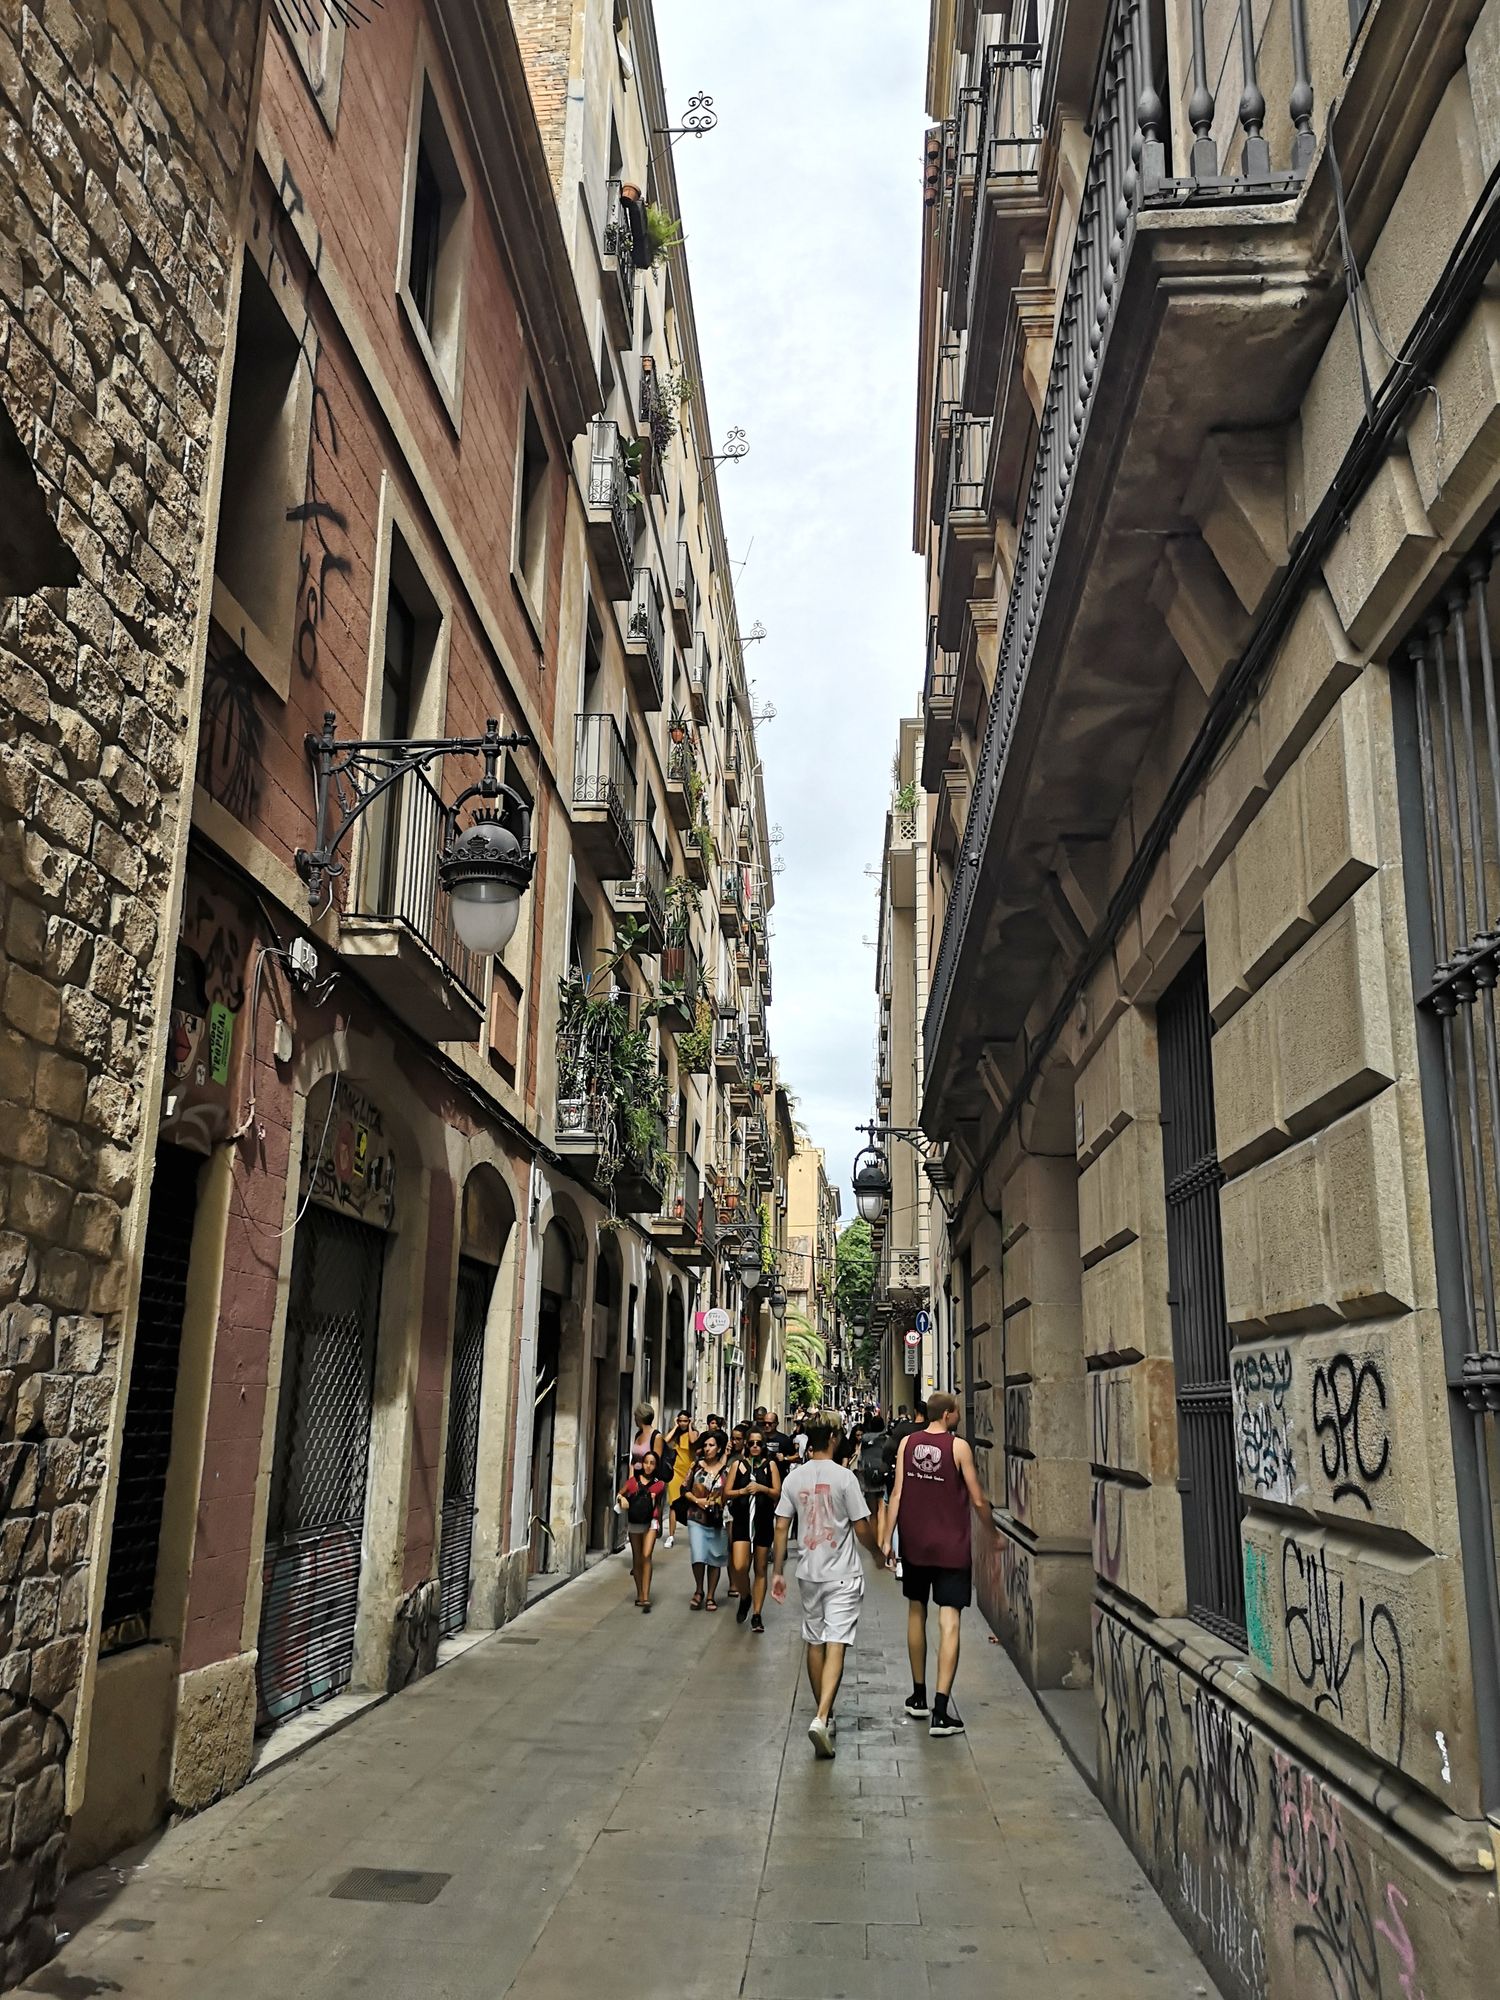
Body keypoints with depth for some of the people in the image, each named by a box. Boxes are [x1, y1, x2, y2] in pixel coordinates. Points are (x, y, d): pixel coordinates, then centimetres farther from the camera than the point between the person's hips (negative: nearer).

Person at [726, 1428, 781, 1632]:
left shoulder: (770, 1465, 3)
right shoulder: (738, 1464, 3)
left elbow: (778, 1493, -1)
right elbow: (727, 1493, 2)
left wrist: (762, 1488, -17)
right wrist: (742, 1491, -14)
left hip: (764, 1521, 1)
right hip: (742, 1520, 0)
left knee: (760, 1569, 7)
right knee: (739, 1567, -14)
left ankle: (756, 1614, 17)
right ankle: (745, 1597, 17)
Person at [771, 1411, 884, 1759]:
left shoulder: (794, 1478, 0)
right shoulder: (844, 1477, -13)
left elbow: (781, 1527, 3)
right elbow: (861, 1528, -10)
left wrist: (778, 1571, 10)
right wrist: (878, 1551, 9)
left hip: (809, 1573, 5)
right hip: (842, 1574, -4)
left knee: (815, 1644, 16)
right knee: (835, 1646, -6)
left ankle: (825, 1716, 28)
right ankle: (822, 1717, -20)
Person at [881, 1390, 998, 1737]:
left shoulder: (907, 1443, 0)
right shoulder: (958, 1447, -10)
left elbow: (897, 1494, -2)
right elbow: (978, 1501, -5)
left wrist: (886, 1539, 2)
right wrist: (994, 1534, 10)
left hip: (914, 1544, 4)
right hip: (951, 1546, -4)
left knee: (916, 1612, 20)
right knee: (949, 1622, -4)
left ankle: (918, 1696, 30)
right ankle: (941, 1712, -11)